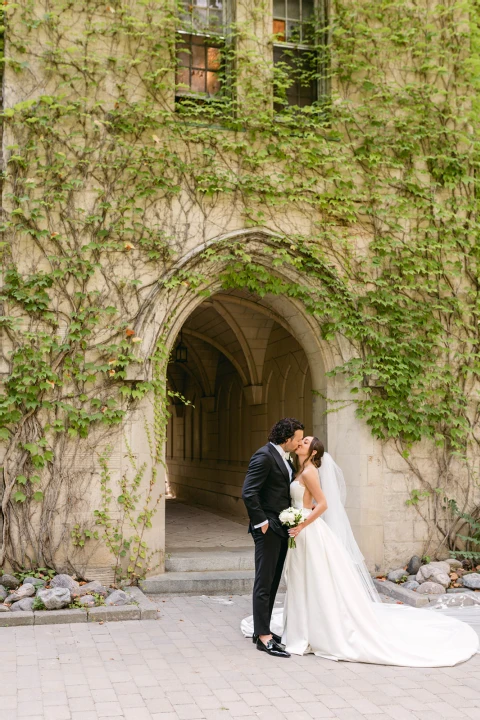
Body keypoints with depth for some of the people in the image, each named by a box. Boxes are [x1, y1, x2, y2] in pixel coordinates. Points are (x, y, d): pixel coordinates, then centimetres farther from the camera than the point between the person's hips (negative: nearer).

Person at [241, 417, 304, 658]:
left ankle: (261, 629, 23)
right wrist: (261, 522, -19)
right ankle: (264, 637, 0)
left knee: (273, 582, 14)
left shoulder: (284, 459, 14)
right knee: (264, 582, -4)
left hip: (281, 529, 10)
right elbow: (248, 493, -21)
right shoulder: (264, 456, -16)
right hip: (268, 529, -10)